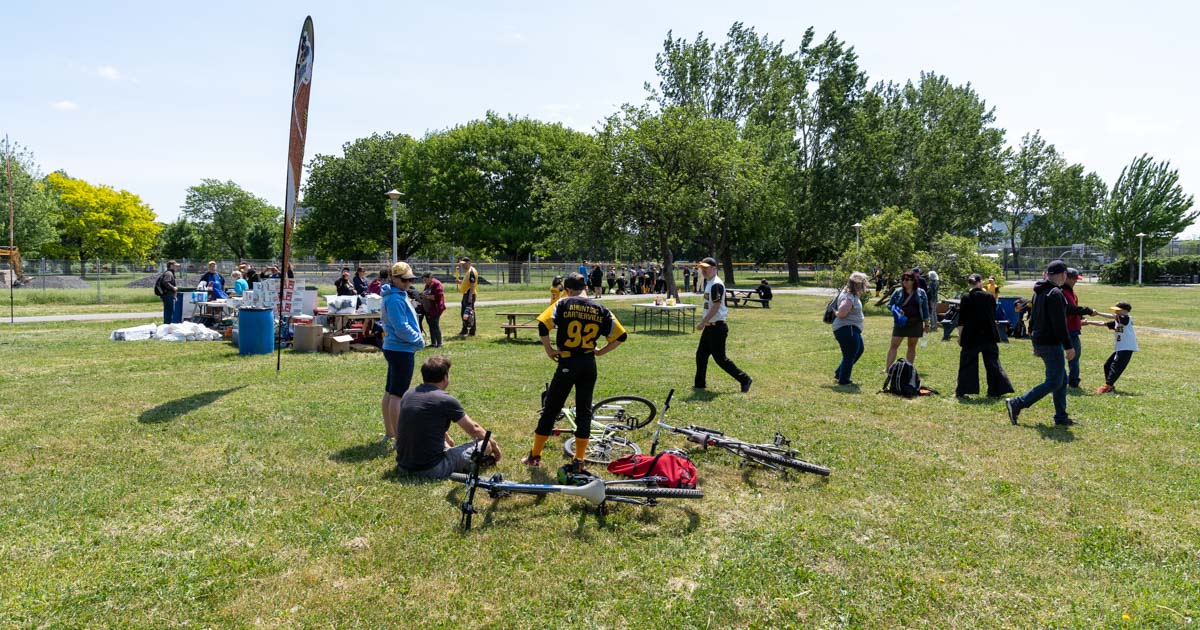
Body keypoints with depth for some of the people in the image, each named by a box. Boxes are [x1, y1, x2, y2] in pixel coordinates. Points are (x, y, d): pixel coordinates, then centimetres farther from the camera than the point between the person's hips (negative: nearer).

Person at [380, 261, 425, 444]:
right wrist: (419, 340, -8)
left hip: (394, 348, 11)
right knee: (398, 395, -7)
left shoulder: (399, 296, 14)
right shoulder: (395, 299, -18)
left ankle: (389, 432, 27)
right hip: (401, 351, -11)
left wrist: (416, 338, 13)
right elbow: (402, 328, -23)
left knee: (390, 392, 16)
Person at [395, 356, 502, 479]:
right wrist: (493, 443, 21)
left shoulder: (408, 395, 6)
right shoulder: (446, 400, -12)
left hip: (403, 467, 7)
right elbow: (473, 429, 2)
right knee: (485, 444, 2)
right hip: (432, 470, -7)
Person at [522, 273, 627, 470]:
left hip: (567, 364, -2)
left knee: (551, 409, 9)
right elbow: (621, 336, 2)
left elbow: (543, 325, -16)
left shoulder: (563, 304, -4)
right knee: (584, 411, 12)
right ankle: (579, 461, 13)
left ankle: (535, 456, 18)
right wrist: (600, 351, 9)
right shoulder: (600, 310, 4)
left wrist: (549, 350, -5)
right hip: (589, 365, 2)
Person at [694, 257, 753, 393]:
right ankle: (700, 383, 24)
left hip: (717, 327, -10)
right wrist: (703, 322, 19)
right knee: (701, 354, 13)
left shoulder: (716, 284, -18)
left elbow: (715, 307, -23)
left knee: (720, 358, -6)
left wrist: (702, 322, -21)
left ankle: (745, 379, 3)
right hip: (709, 326, 10)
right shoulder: (708, 283, 13)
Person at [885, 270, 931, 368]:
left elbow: (925, 309, 7)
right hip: (900, 322, -1)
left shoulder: (921, 292, 3)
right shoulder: (898, 292, 1)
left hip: (915, 323, 1)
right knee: (894, 345, -6)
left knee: (912, 346, 9)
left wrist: (926, 324, 6)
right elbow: (889, 305, 7)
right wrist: (896, 310, -14)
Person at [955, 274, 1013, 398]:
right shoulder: (990, 297, 1)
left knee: (967, 363, 5)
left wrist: (960, 336, 1)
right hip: (989, 336, 2)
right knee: (992, 362, 11)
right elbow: (994, 316, 11)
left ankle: (962, 391, 5)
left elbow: (961, 320, -6)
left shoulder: (966, 298, -7)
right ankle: (996, 390, 11)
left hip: (971, 336, -2)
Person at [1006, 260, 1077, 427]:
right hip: (1051, 343, -10)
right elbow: (1059, 323, -20)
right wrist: (1068, 346, -17)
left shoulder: (1038, 292, 13)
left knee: (1062, 379, 16)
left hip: (1040, 342, 10)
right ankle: (1017, 404, -6)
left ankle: (1061, 417, 19)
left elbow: (1032, 318, 19)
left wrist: (1036, 344, 24)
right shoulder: (1055, 293, -16)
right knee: (1054, 382, -5)